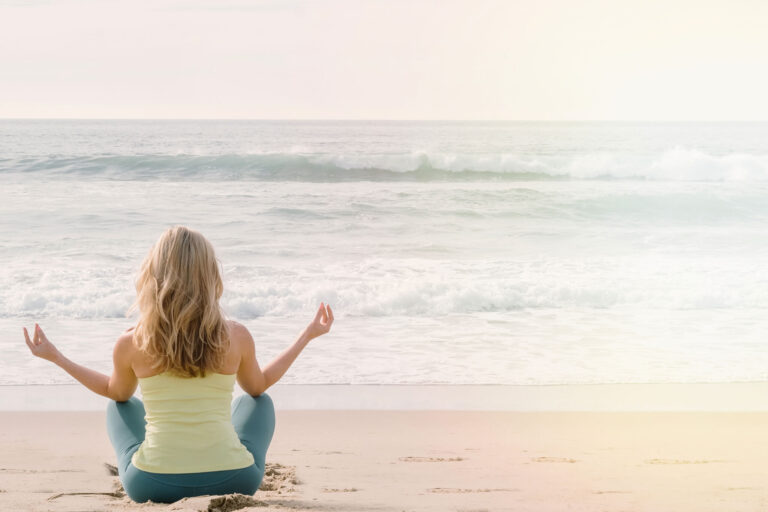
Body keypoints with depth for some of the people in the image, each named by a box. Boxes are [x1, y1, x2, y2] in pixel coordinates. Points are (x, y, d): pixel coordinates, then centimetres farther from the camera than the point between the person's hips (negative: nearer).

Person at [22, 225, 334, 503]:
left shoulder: (130, 344, -6)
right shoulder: (236, 337, -5)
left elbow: (117, 393, 17)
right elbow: (259, 386, 16)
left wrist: (55, 357, 29)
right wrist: (309, 335, 27)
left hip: (152, 485, 1)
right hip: (232, 481, 0)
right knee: (257, 402, 29)